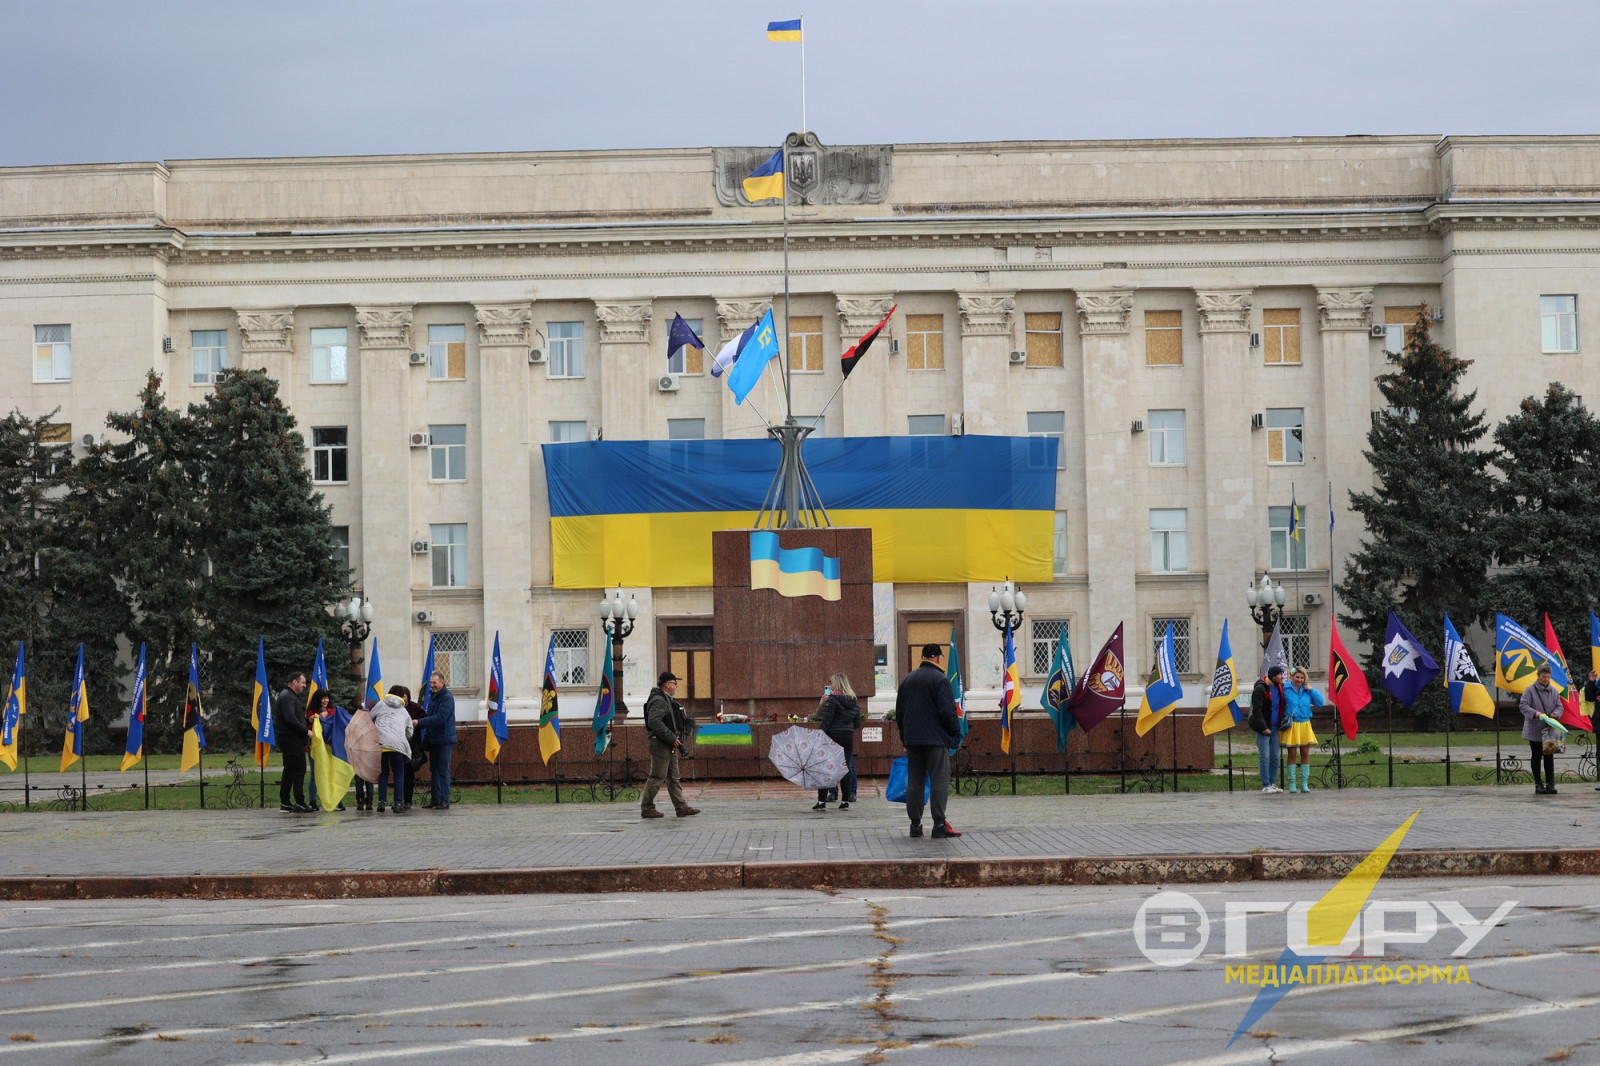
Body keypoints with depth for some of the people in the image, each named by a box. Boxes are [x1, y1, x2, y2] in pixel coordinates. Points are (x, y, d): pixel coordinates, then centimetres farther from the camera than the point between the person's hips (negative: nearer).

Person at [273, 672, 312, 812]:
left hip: (288, 739, 11)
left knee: (289, 770, 13)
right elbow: (290, 719, -23)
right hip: (292, 738, -11)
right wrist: (306, 731, -18)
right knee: (299, 769, -10)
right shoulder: (287, 697, -13)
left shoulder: (289, 696, 22)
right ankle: (299, 802, -11)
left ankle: (284, 802, 16)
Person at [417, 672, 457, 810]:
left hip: (444, 740, -9)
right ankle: (435, 799, 16)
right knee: (434, 770, 10)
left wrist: (419, 722, -22)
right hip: (434, 740, 9)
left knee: (443, 770, -7)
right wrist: (426, 737, 12)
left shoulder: (447, 698, -14)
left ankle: (444, 801, -4)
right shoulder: (433, 697, 15)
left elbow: (440, 718, -23)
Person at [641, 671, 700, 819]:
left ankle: (682, 807, 11)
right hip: (661, 745, -11)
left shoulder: (668, 700, 19)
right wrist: (672, 738, -24)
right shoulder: (658, 701, -14)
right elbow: (654, 722, -26)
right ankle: (647, 809, -1)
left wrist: (678, 745, 19)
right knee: (657, 778, -6)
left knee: (673, 778, 10)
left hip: (670, 746, 11)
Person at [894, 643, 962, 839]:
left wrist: (904, 737, 23)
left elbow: (899, 712, 18)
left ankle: (915, 824, 7)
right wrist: (955, 734, -3)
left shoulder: (907, 679, 14)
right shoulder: (940, 679, -8)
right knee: (940, 780, -5)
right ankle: (939, 824, -10)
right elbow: (947, 710, -13)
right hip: (936, 738, -6)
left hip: (912, 740, 6)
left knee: (914, 781, 8)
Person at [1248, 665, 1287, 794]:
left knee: (1275, 757, 7)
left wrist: (1282, 722, 6)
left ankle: (1273, 784, 13)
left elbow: (1282, 707, 21)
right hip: (1263, 728, -7)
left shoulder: (1280, 687, 10)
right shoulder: (1260, 689, -12)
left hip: (1274, 727, 7)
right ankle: (1266, 785, -6)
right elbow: (1257, 710, -15)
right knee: (1265, 757, -7)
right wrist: (1263, 728, -19)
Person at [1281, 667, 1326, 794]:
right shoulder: (1285, 689, -6)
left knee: (1305, 754, 4)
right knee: (1291, 754, 0)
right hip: (1291, 726, -3)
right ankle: (1292, 783, 6)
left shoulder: (1307, 690, 5)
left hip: (1305, 725, 3)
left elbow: (1320, 703, 1)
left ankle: (1304, 783, 9)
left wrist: (1311, 690, -6)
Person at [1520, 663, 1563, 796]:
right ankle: (1538, 785, 9)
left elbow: (1559, 706, 9)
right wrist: (1535, 713, -26)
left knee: (1549, 757, 2)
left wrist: (1556, 713, -14)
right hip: (1534, 730, -3)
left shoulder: (1554, 691, 8)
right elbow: (1523, 705, -10)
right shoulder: (1530, 690, -4)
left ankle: (1550, 784, 6)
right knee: (1536, 757, 4)